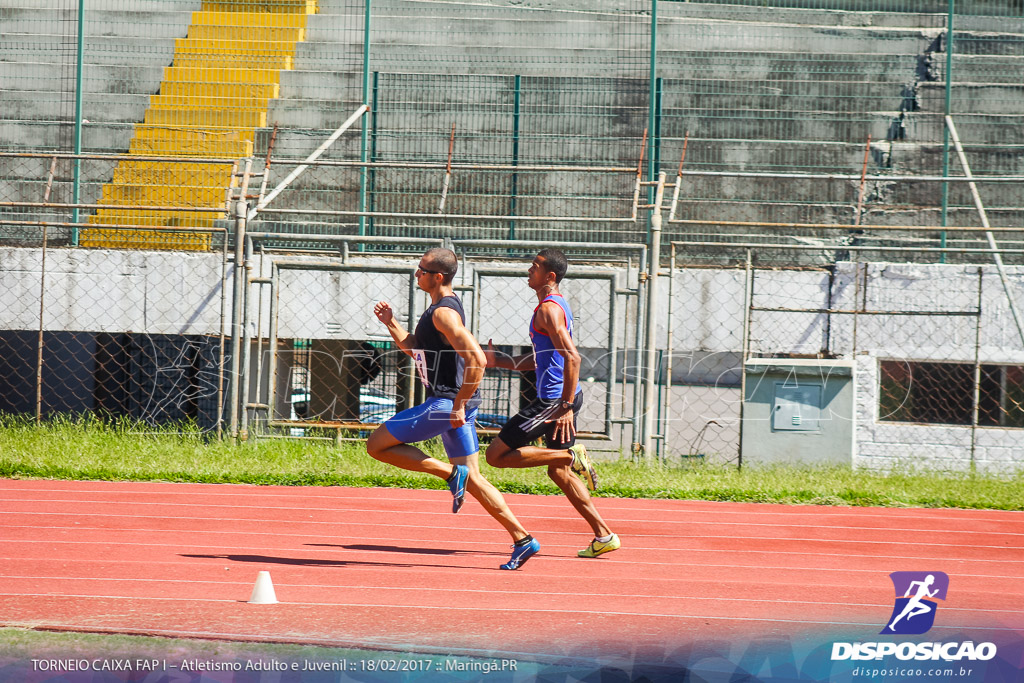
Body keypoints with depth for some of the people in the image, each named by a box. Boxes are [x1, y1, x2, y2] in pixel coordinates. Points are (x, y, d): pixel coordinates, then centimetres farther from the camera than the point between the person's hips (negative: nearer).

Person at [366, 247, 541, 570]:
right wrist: (390, 322, 16)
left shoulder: (444, 313, -17)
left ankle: (450, 473, -7)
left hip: (447, 402, -10)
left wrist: (458, 405, -23)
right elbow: (414, 348, 29)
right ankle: (522, 539, 8)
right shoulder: (441, 307, 15)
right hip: (454, 404, 10)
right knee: (472, 479, 11)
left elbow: (477, 360, -26)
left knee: (377, 444, -3)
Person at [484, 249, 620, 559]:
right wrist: (498, 360, 19)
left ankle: (571, 456, -9)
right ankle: (603, 536, 13)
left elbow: (572, 357, -26)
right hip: (563, 399, 10)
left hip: (554, 400, -10)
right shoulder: (556, 304, 18)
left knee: (496, 455, -5)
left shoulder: (549, 309, -15)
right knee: (559, 473, 16)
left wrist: (566, 407, -28)